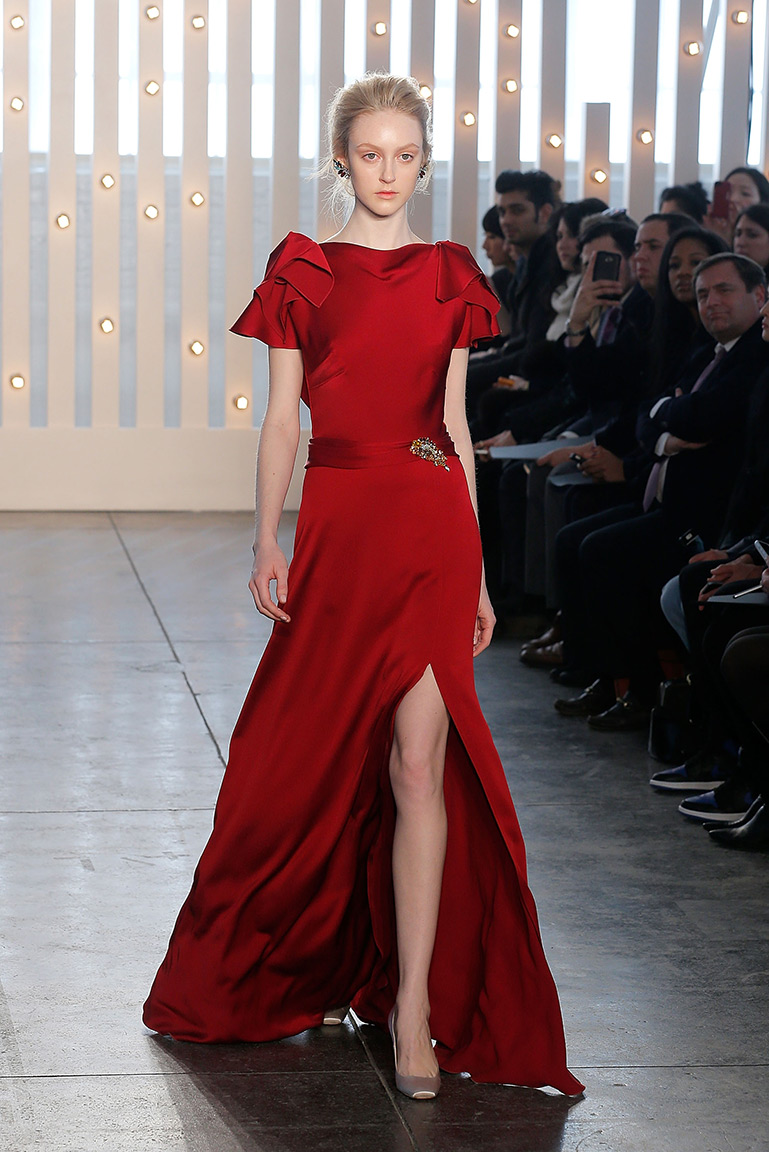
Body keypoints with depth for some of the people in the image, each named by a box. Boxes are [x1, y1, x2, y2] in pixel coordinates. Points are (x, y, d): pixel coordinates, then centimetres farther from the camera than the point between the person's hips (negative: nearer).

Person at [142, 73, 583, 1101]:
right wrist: (267, 541, -6)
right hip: (338, 523, 0)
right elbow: (281, 417, 4)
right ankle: (319, 959, 30)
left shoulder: (448, 275, 9)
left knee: (419, 761, -8)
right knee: (328, 754, 10)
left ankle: (415, 1004, -7)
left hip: (432, 525, 0)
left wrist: (476, 570, 10)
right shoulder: (302, 270, 5)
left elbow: (455, 426, 11)